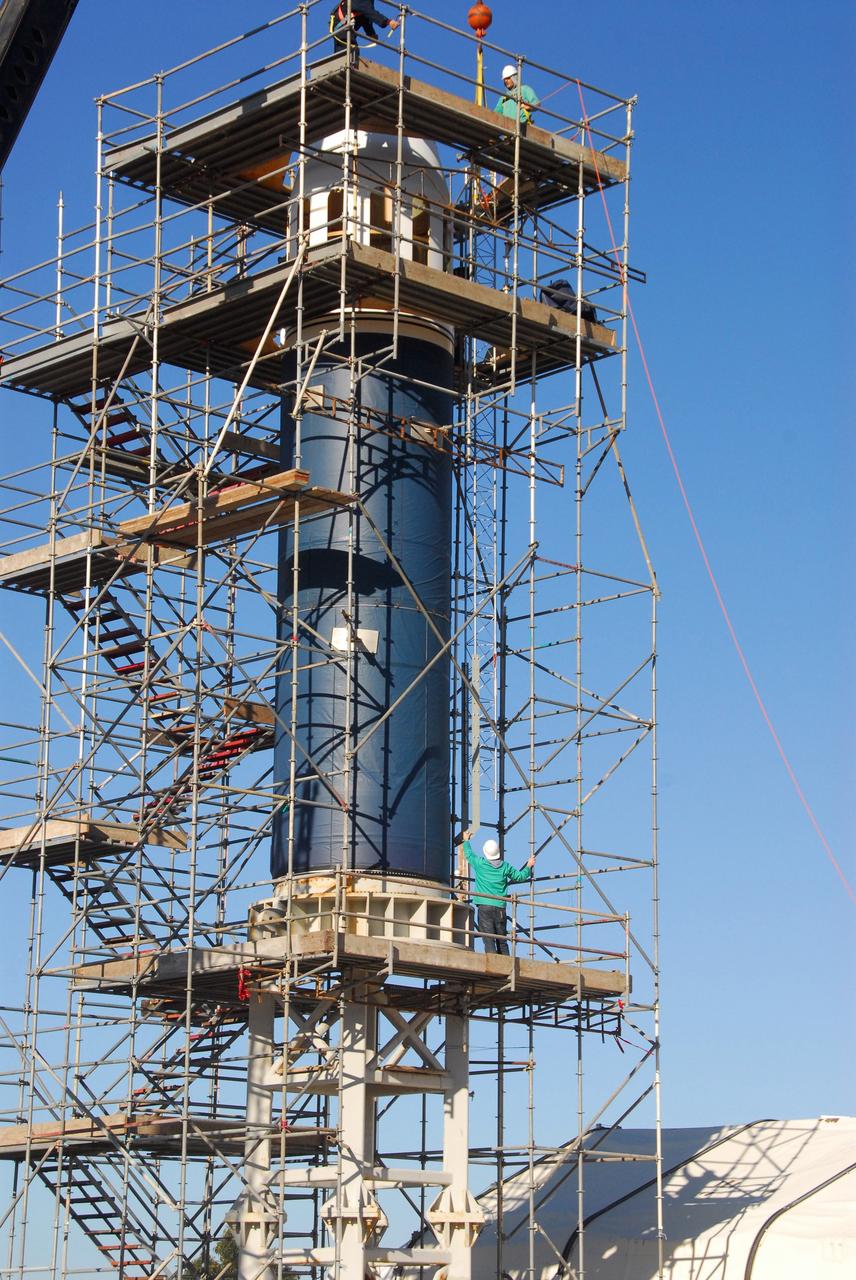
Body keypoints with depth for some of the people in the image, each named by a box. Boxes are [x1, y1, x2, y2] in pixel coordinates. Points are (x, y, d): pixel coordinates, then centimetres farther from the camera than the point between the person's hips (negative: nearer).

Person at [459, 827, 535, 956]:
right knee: (502, 940, 11)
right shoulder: (505, 867, 5)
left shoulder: (480, 864, -1)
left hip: (484, 906, -3)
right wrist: (529, 866, 37)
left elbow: (468, 854, 18)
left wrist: (466, 840, 37)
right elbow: (520, 876, 18)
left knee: (488, 939, -10)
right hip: (500, 907, 3)